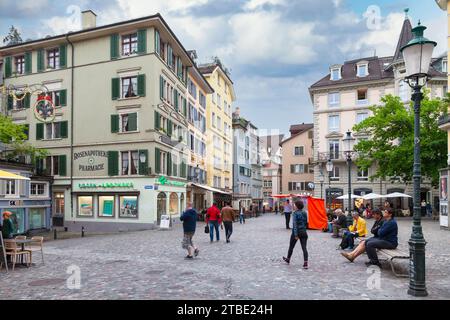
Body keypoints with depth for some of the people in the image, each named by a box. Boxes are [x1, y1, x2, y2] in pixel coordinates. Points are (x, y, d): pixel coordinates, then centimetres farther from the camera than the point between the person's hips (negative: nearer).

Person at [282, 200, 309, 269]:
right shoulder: (304, 213, 5)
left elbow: (295, 224, -19)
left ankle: (288, 259, 34)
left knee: (291, 246, 16)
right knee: (304, 248, 0)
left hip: (296, 232, -5)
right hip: (303, 232, 5)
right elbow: (306, 223, 15)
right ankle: (305, 263, -11)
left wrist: (296, 235, -20)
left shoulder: (295, 213, -13)